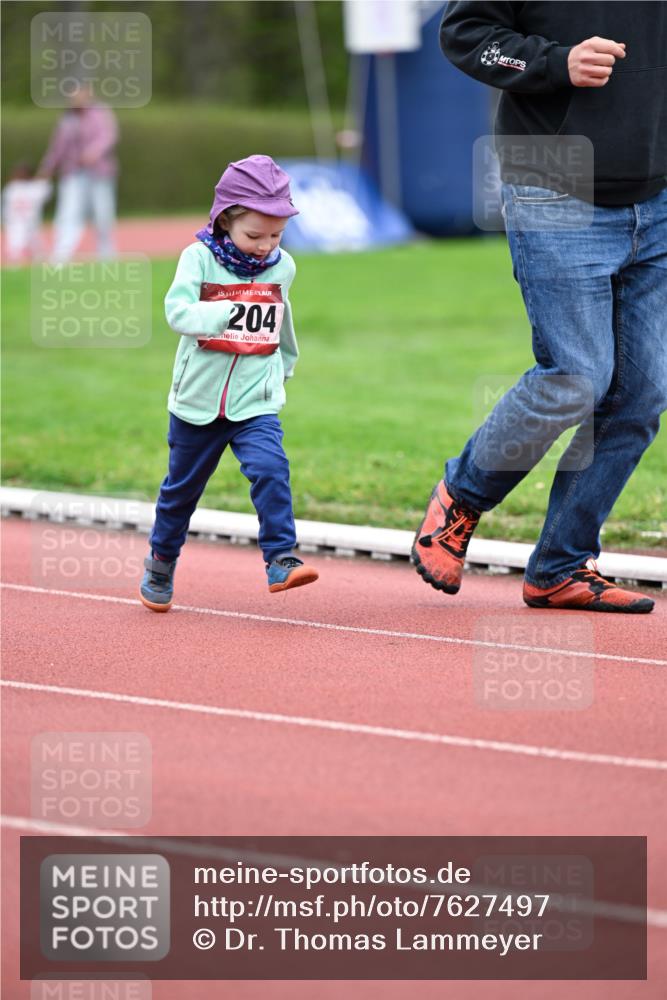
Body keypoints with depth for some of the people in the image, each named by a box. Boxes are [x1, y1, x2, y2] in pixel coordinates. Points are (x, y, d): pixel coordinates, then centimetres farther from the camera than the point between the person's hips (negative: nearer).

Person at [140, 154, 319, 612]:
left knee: (270, 469, -22)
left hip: (257, 401, 1)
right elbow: (177, 311, -26)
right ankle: (161, 564, 33)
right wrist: (219, 315, -42)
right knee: (182, 486, 14)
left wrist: (284, 365, 31)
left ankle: (281, 560, -21)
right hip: (198, 399, -1)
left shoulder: (283, 267, 1)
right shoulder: (199, 258, -10)